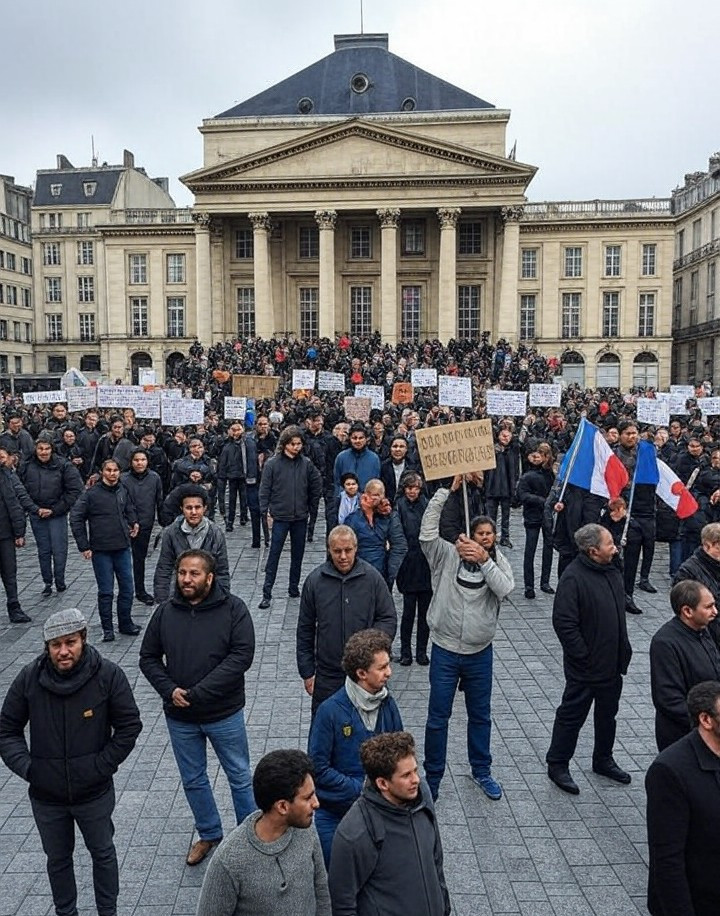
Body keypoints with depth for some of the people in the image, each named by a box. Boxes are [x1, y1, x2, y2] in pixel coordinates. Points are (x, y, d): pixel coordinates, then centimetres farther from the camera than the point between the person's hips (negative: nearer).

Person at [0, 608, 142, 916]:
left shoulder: (108, 674, -18)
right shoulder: (29, 678, -13)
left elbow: (129, 726, -10)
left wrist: (102, 766, -14)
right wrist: (26, 767, -13)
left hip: (95, 793, -2)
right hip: (46, 796, 2)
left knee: (103, 853, 20)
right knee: (58, 859, 23)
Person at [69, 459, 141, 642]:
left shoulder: (123, 491, 4)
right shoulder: (91, 494, -8)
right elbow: (76, 518, -5)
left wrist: (134, 522, 3)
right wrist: (84, 546, -7)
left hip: (123, 548, 4)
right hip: (101, 550, -4)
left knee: (127, 588, 9)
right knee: (105, 591, 4)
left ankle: (126, 623, 25)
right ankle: (107, 628, 17)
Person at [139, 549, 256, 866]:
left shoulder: (233, 609, -14)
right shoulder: (166, 612, -3)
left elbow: (242, 655, -21)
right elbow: (148, 657, 4)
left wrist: (199, 692, -23)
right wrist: (169, 690, -14)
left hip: (224, 713, -3)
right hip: (180, 717, 4)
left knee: (240, 778, 11)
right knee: (193, 780, 19)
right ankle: (209, 834, 41)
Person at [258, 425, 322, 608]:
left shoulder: (306, 463, -1)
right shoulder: (272, 464, -7)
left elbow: (317, 486, 8)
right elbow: (264, 490, -4)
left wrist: (311, 509, 7)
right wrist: (266, 512, -7)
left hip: (300, 518, 3)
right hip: (279, 517, -3)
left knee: (298, 555, 13)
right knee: (274, 555, 0)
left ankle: (294, 588, 26)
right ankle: (267, 593, 5)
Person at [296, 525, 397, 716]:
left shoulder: (372, 578, -5)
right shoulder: (315, 580, -3)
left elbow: (389, 619, 1)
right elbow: (305, 630, 4)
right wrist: (307, 672, 5)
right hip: (327, 676, 0)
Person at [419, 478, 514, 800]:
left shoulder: (497, 562, 0)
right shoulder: (447, 555, -7)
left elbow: (505, 589, -18)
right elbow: (427, 530, -23)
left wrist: (484, 561, -25)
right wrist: (448, 489, -25)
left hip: (480, 653, 3)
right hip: (445, 650, -2)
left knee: (480, 715, 19)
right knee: (438, 717, 6)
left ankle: (481, 771, 39)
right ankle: (432, 777, 23)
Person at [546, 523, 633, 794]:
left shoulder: (612, 571, 3)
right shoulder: (573, 578, -24)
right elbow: (563, 622, -25)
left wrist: (623, 650, 13)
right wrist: (585, 657, -20)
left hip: (613, 665, 8)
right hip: (585, 668, -8)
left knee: (608, 714, 23)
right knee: (572, 716, 7)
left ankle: (603, 760, 42)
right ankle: (557, 764, 24)